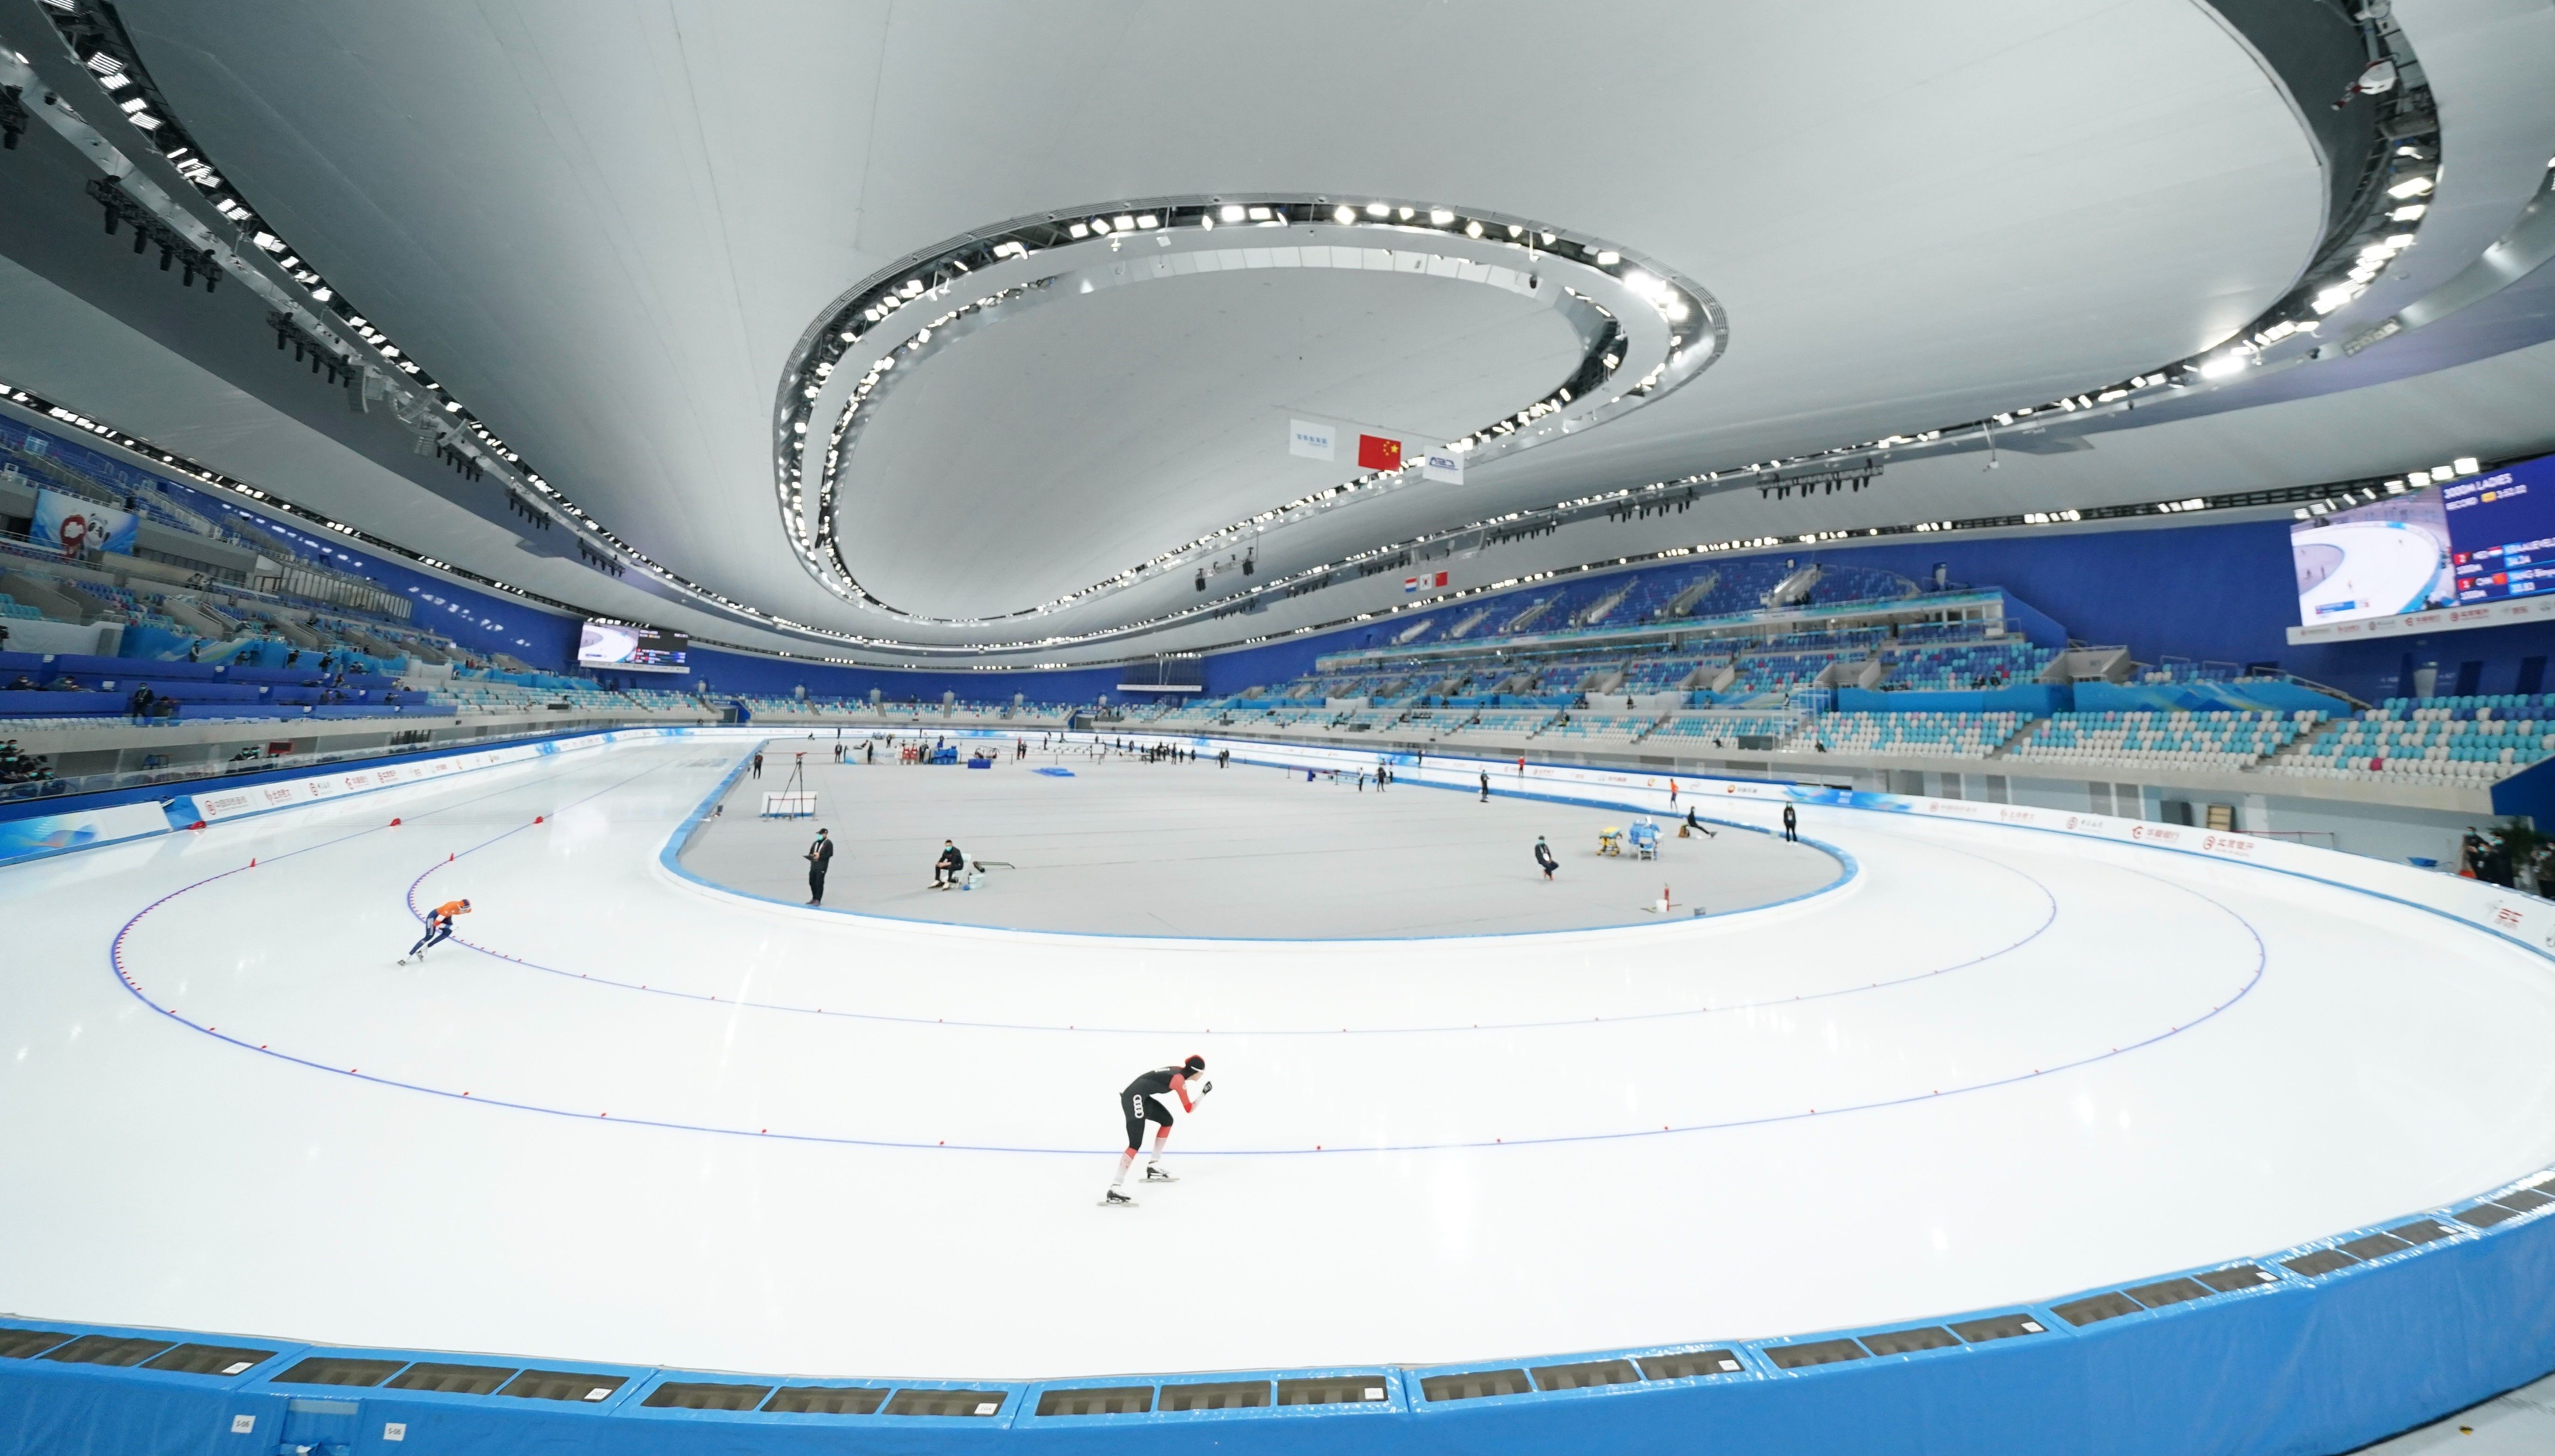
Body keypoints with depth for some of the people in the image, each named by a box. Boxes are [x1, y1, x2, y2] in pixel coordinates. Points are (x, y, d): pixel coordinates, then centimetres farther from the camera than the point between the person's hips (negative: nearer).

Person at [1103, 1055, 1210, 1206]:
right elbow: (1189, 1109, -5)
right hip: (1135, 1098, -10)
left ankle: (1153, 1166, 26)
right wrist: (1204, 1092, 3)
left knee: (1167, 1121, 22)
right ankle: (1115, 1189, -23)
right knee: (1136, 1144, -18)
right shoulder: (1179, 1079, -11)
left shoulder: (1179, 1071, 12)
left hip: (1142, 1097, 10)